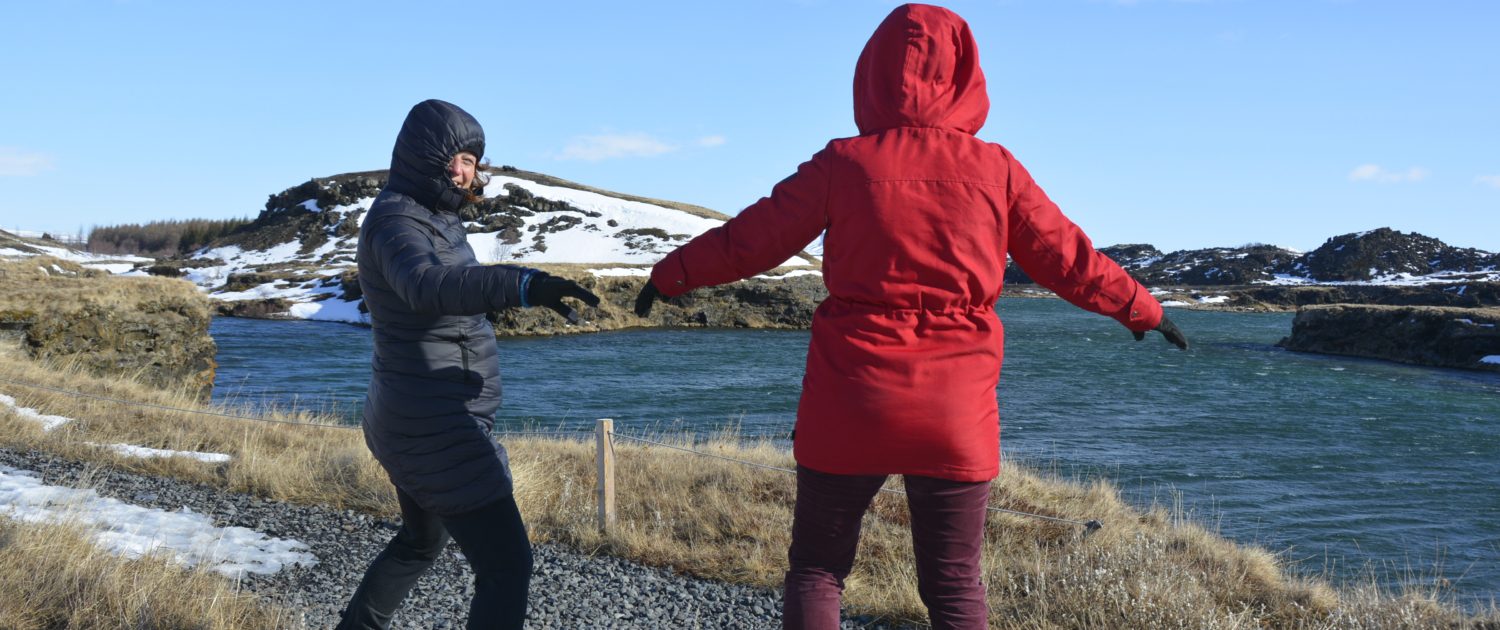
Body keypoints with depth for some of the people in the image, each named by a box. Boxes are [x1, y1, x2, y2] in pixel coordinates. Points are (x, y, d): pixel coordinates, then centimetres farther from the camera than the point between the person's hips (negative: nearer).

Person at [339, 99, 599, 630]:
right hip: (434, 426, -11)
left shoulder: (433, 218, 12)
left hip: (420, 418, 11)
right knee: (507, 565, -12)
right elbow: (428, 285, -40)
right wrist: (524, 285, -54)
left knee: (421, 541, 31)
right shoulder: (396, 220, -18)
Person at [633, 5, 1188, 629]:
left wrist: (670, 275, 16)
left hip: (850, 401, -1)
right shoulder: (996, 169, -1)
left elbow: (748, 241, 1)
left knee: (816, 568, 13)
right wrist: (1143, 310, 23)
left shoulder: (844, 163, -5)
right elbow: (1071, 261, 7)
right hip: (956, 412, 1)